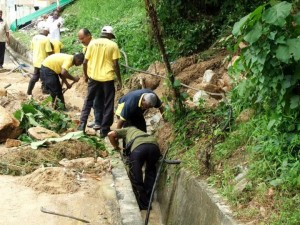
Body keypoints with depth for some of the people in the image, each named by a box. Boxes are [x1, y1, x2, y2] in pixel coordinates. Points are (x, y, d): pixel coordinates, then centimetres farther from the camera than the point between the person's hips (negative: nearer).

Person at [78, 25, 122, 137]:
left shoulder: (92, 43, 4)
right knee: (107, 105, 7)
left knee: (88, 101, 16)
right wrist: (119, 80, 2)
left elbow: (85, 62, 3)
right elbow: (115, 64, -7)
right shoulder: (113, 45, -3)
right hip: (107, 78, -2)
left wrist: (85, 75, 18)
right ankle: (104, 130, 10)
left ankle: (82, 125, 10)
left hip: (93, 77, 3)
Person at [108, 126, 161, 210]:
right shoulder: (141, 132, 47)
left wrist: (116, 147, 39)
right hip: (154, 145, 5)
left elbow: (111, 134, 24)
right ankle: (148, 199, 31)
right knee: (150, 171, 29)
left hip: (138, 147, -4)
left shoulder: (128, 130, 36)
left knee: (135, 178, 8)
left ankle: (143, 204, 11)